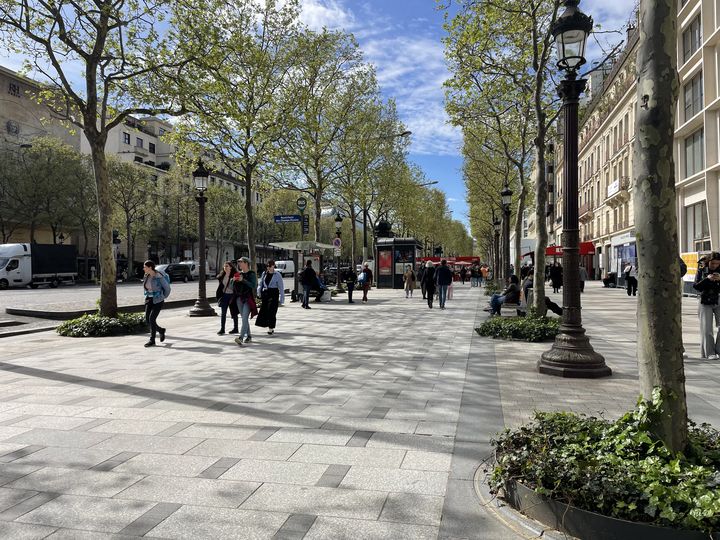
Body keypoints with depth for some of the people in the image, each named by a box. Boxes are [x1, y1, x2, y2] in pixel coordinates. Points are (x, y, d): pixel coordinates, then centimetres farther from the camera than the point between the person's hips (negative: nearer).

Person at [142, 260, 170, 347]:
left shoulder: (159, 277, -18)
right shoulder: (146, 276, 4)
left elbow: (167, 288, -10)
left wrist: (162, 298, 2)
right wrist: (147, 297, 15)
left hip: (158, 301, -7)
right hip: (149, 300, 7)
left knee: (152, 319, -15)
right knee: (147, 320, 1)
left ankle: (152, 340, -5)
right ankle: (161, 330, 26)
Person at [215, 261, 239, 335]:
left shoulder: (234, 275, -10)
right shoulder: (222, 275, 6)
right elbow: (220, 285, 13)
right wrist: (218, 295, 8)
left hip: (231, 296, -4)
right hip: (224, 295, 4)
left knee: (233, 313, 7)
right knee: (223, 313, 3)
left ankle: (235, 328, 18)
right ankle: (222, 329, 7)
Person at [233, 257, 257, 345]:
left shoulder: (252, 274, -3)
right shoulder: (239, 274, 14)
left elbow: (253, 286, -15)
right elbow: (233, 288, 16)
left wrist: (243, 280, -20)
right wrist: (234, 281, -4)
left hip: (248, 298, -6)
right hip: (239, 298, 7)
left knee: (245, 318, -15)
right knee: (244, 318, 11)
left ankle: (240, 337, -24)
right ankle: (248, 336, 21)